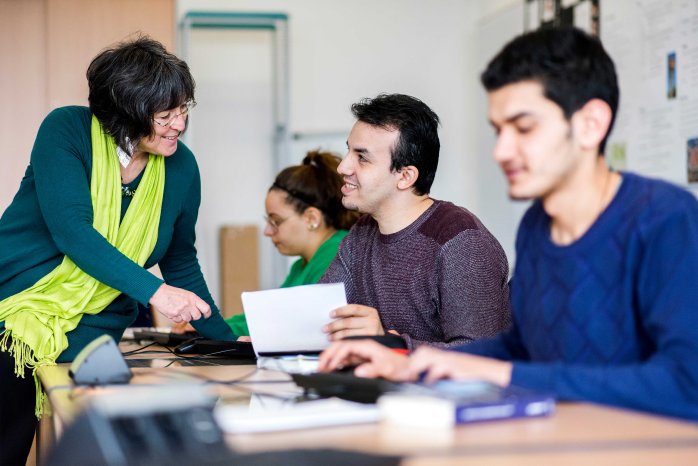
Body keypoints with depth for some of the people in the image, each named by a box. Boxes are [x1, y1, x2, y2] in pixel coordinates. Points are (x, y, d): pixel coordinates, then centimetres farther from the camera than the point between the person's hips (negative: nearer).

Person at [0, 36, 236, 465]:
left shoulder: (182, 167, 0)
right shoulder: (67, 130, -11)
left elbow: (181, 264, 12)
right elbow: (71, 229, -22)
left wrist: (230, 342, 10)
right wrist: (152, 290, -30)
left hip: (88, 338, 3)